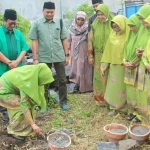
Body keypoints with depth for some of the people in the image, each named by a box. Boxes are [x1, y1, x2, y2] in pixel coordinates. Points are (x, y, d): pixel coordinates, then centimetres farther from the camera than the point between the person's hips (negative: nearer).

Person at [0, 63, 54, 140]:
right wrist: (33, 124, -26)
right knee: (24, 106, -13)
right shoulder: (27, 80, -31)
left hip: (7, 88, 8)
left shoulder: (33, 71, -10)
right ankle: (14, 130, 3)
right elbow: (24, 104, -30)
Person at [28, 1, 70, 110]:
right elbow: (34, 42, -2)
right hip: (44, 58, -1)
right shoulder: (37, 24, -2)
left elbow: (64, 40, 7)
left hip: (59, 57, 2)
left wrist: (67, 55, 4)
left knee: (62, 80, 8)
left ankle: (63, 101, 23)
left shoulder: (59, 22, 2)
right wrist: (35, 58, -6)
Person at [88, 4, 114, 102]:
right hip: (99, 55, 1)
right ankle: (99, 94, 14)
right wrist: (90, 55, 2)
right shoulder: (95, 25, 2)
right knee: (99, 75, 4)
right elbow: (90, 41, 5)